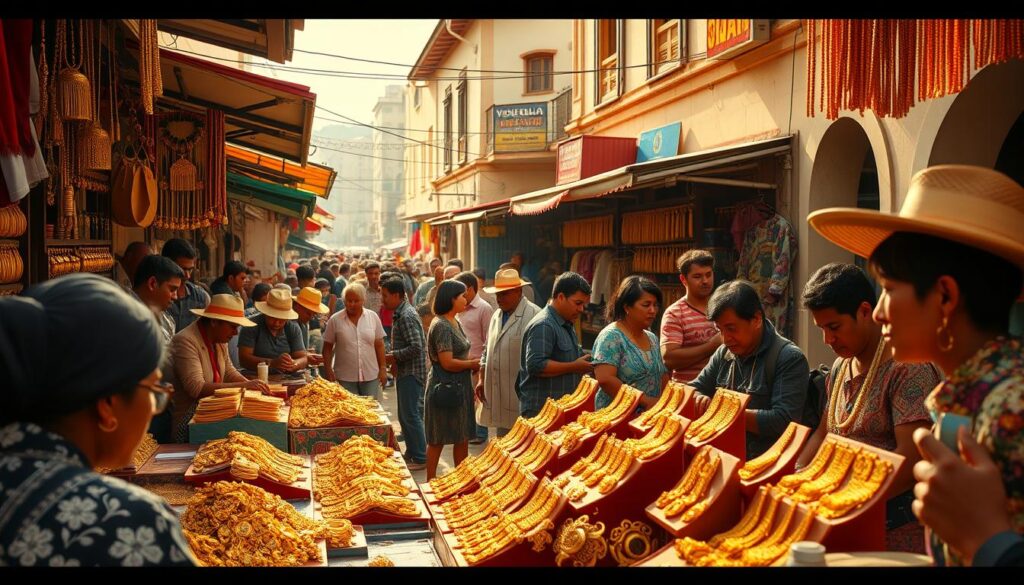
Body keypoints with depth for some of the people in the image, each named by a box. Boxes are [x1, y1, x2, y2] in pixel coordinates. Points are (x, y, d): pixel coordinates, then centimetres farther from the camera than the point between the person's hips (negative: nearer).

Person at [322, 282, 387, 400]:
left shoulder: (373, 317, 4)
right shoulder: (335, 320, -1)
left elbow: (379, 345, 7)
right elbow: (327, 347, 3)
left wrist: (383, 368, 3)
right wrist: (328, 370, -3)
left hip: (371, 376, 1)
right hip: (345, 377, -1)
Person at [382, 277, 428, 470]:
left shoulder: (406, 316, -19)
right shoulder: (401, 313, 13)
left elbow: (416, 347, -25)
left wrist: (394, 356, -16)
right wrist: (393, 357, 9)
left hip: (411, 373, -10)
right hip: (405, 373, 10)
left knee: (411, 416, -5)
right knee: (405, 416, 17)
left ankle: (420, 458, 2)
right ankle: (411, 453, 27)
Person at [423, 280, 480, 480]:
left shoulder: (454, 323, 10)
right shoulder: (441, 326, -18)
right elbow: (447, 362, -21)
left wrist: (471, 363, -1)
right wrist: (472, 364, -9)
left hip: (460, 386, 9)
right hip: (445, 387, -9)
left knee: (462, 437, 13)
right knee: (438, 439, 3)